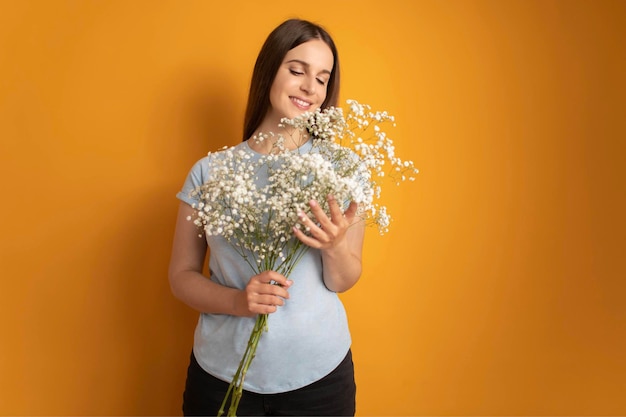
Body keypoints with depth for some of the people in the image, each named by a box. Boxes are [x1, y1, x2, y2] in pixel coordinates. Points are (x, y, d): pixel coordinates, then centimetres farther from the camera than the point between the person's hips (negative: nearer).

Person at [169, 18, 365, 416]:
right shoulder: (209, 171, -5)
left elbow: (343, 282, 0)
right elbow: (182, 275, 0)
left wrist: (335, 247, -22)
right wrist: (236, 301, -18)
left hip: (319, 374, 1)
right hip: (220, 372, 0)